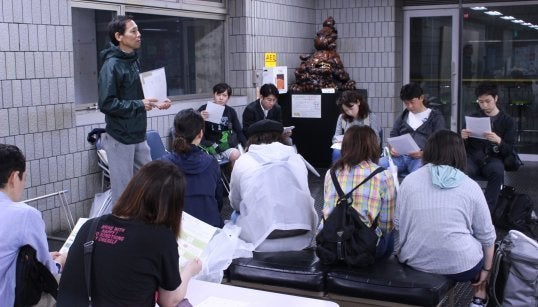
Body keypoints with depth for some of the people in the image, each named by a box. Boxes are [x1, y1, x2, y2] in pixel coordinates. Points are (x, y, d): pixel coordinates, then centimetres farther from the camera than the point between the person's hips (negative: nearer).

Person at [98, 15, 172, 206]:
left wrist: (153, 103, 4)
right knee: (123, 191, 1)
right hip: (120, 138, -8)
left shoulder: (133, 61, 11)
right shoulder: (112, 65, -16)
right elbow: (106, 103, -22)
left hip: (138, 135, 8)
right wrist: (139, 105, -19)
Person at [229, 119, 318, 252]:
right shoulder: (296, 158, 9)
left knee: (236, 215, 28)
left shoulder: (242, 162, 5)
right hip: (303, 239, 3)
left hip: (264, 243, -2)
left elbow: (235, 203, 16)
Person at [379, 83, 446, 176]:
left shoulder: (436, 117, 13)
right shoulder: (403, 116, 25)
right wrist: (392, 148, 0)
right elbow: (393, 136, 24)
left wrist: (422, 153, -15)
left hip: (422, 158, -3)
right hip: (400, 156, 4)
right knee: (379, 165, -29)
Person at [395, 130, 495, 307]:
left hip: (414, 262, 2)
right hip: (460, 266, -2)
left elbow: (398, 225, 6)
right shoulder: (470, 186, -4)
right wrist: (486, 270, 14)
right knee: (485, 247, 29)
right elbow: (487, 236, 1)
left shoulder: (409, 180, -1)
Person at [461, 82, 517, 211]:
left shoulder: (507, 121, 9)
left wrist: (499, 141, -20)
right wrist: (463, 138, -9)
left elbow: (509, 150, 2)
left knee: (498, 171, -37)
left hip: (493, 158, -1)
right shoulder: (474, 117, 14)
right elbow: (465, 147, 15)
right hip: (473, 157, 1)